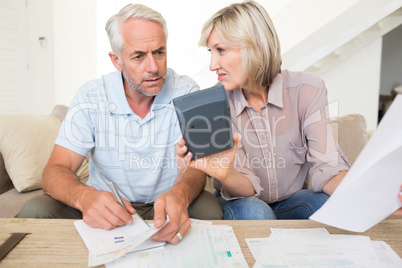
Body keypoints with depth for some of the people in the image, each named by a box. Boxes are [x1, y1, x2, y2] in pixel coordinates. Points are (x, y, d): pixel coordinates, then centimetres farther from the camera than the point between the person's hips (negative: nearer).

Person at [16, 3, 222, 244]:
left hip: (164, 206, -1)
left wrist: (179, 195, -44)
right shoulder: (91, 97, -7)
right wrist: (84, 196, -38)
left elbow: (193, 167, -17)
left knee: (210, 209, -31)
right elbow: (56, 170, -12)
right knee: (36, 211, -22)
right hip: (105, 207, 2)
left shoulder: (186, 93, -10)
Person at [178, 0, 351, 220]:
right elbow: (249, 186, -17)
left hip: (291, 202, 2)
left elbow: (326, 168, -18)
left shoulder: (306, 90, -15)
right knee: (252, 212, -35)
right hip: (244, 204, -1)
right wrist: (226, 175, -42)